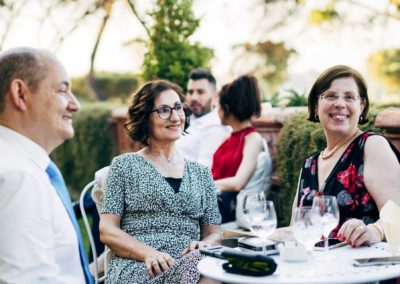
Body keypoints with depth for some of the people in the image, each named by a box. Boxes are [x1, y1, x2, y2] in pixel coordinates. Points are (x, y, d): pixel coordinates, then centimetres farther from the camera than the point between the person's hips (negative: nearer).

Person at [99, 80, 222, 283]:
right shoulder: (124, 165, 10)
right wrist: (148, 253, -15)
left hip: (191, 265, 4)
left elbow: (214, 233, 19)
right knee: (198, 264, -36)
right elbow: (107, 231, 3)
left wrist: (204, 244, -7)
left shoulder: (201, 173, 20)